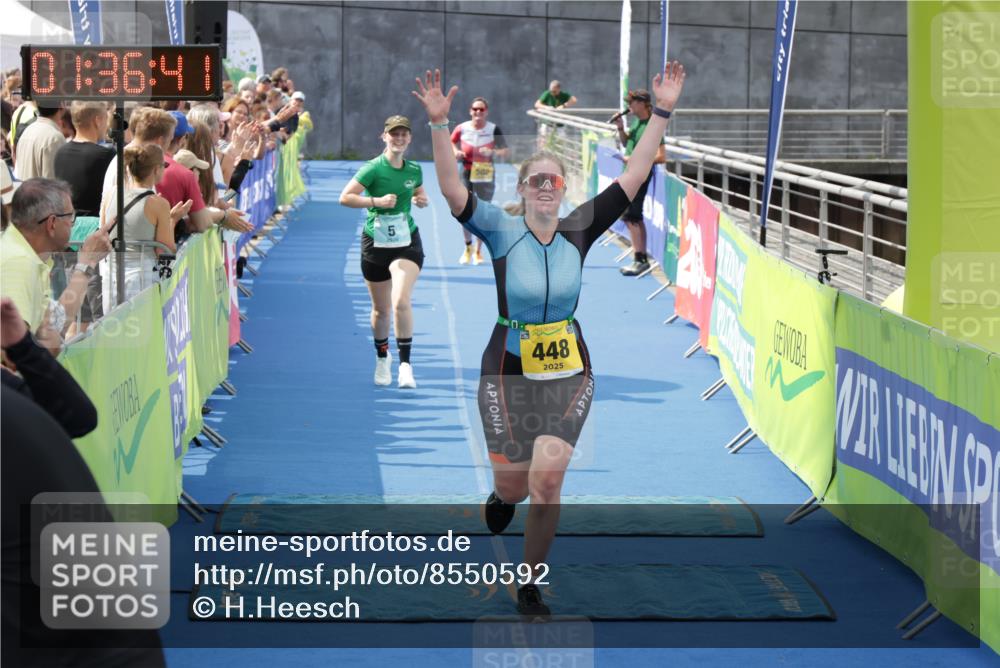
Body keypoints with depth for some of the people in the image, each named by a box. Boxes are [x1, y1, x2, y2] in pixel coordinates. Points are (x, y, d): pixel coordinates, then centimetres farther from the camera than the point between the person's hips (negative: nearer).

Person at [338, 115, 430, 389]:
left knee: (401, 301, -19)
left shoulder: (414, 170, 4)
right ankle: (382, 358, 35)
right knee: (381, 310, 10)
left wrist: (421, 200, 0)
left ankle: (405, 364, -14)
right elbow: (345, 197, -15)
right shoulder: (373, 168, -11)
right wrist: (377, 201, -23)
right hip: (375, 243, -1)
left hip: (407, 243, 1)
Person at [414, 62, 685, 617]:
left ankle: (531, 586, 6)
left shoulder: (579, 230, -2)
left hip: (569, 372, 1)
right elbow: (452, 190, -21)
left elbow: (633, 177, -6)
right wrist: (438, 124, -34)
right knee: (514, 486, 3)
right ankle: (503, 495, 45)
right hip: (509, 371, -1)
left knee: (547, 479, -13)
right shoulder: (501, 230, -8)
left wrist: (662, 113, -13)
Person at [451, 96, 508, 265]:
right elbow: (451, 143, 13)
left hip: (486, 176, -1)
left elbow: (505, 151, -6)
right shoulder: (462, 128, -5)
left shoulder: (493, 129, -8)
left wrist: (493, 152, -26)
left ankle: (478, 251, 20)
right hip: (466, 174, 1)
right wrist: (456, 152, -8)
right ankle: (468, 248, 21)